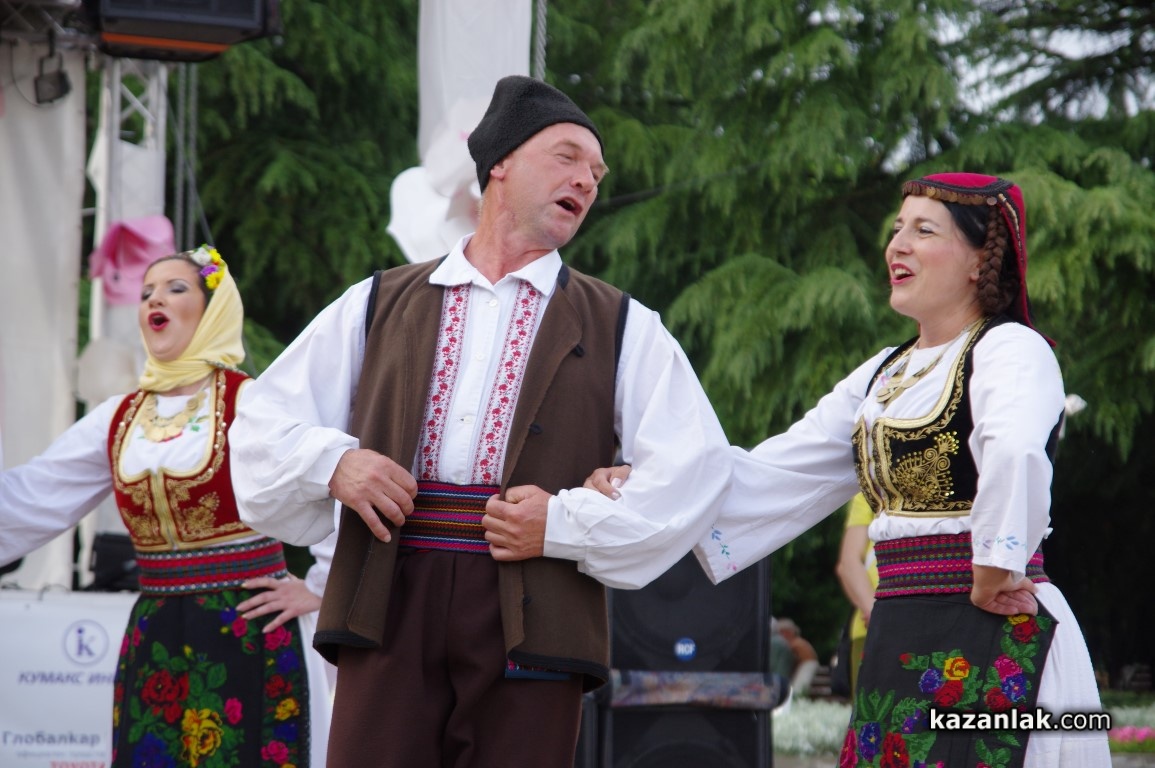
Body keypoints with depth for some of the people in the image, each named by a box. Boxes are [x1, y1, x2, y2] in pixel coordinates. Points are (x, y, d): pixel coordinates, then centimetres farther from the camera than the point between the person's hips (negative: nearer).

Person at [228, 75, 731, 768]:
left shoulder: (624, 329, 15)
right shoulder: (378, 304, 19)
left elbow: (695, 469, 3)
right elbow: (263, 422, 17)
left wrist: (567, 524, -8)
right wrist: (332, 462, -4)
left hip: (532, 625, 0)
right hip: (390, 608, 1)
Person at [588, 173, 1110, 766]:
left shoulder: (1009, 349, -8)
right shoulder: (885, 374, 19)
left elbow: (1017, 451, -29)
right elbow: (776, 475, 15)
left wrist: (993, 574, -21)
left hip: (989, 645, -8)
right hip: (898, 644, 8)